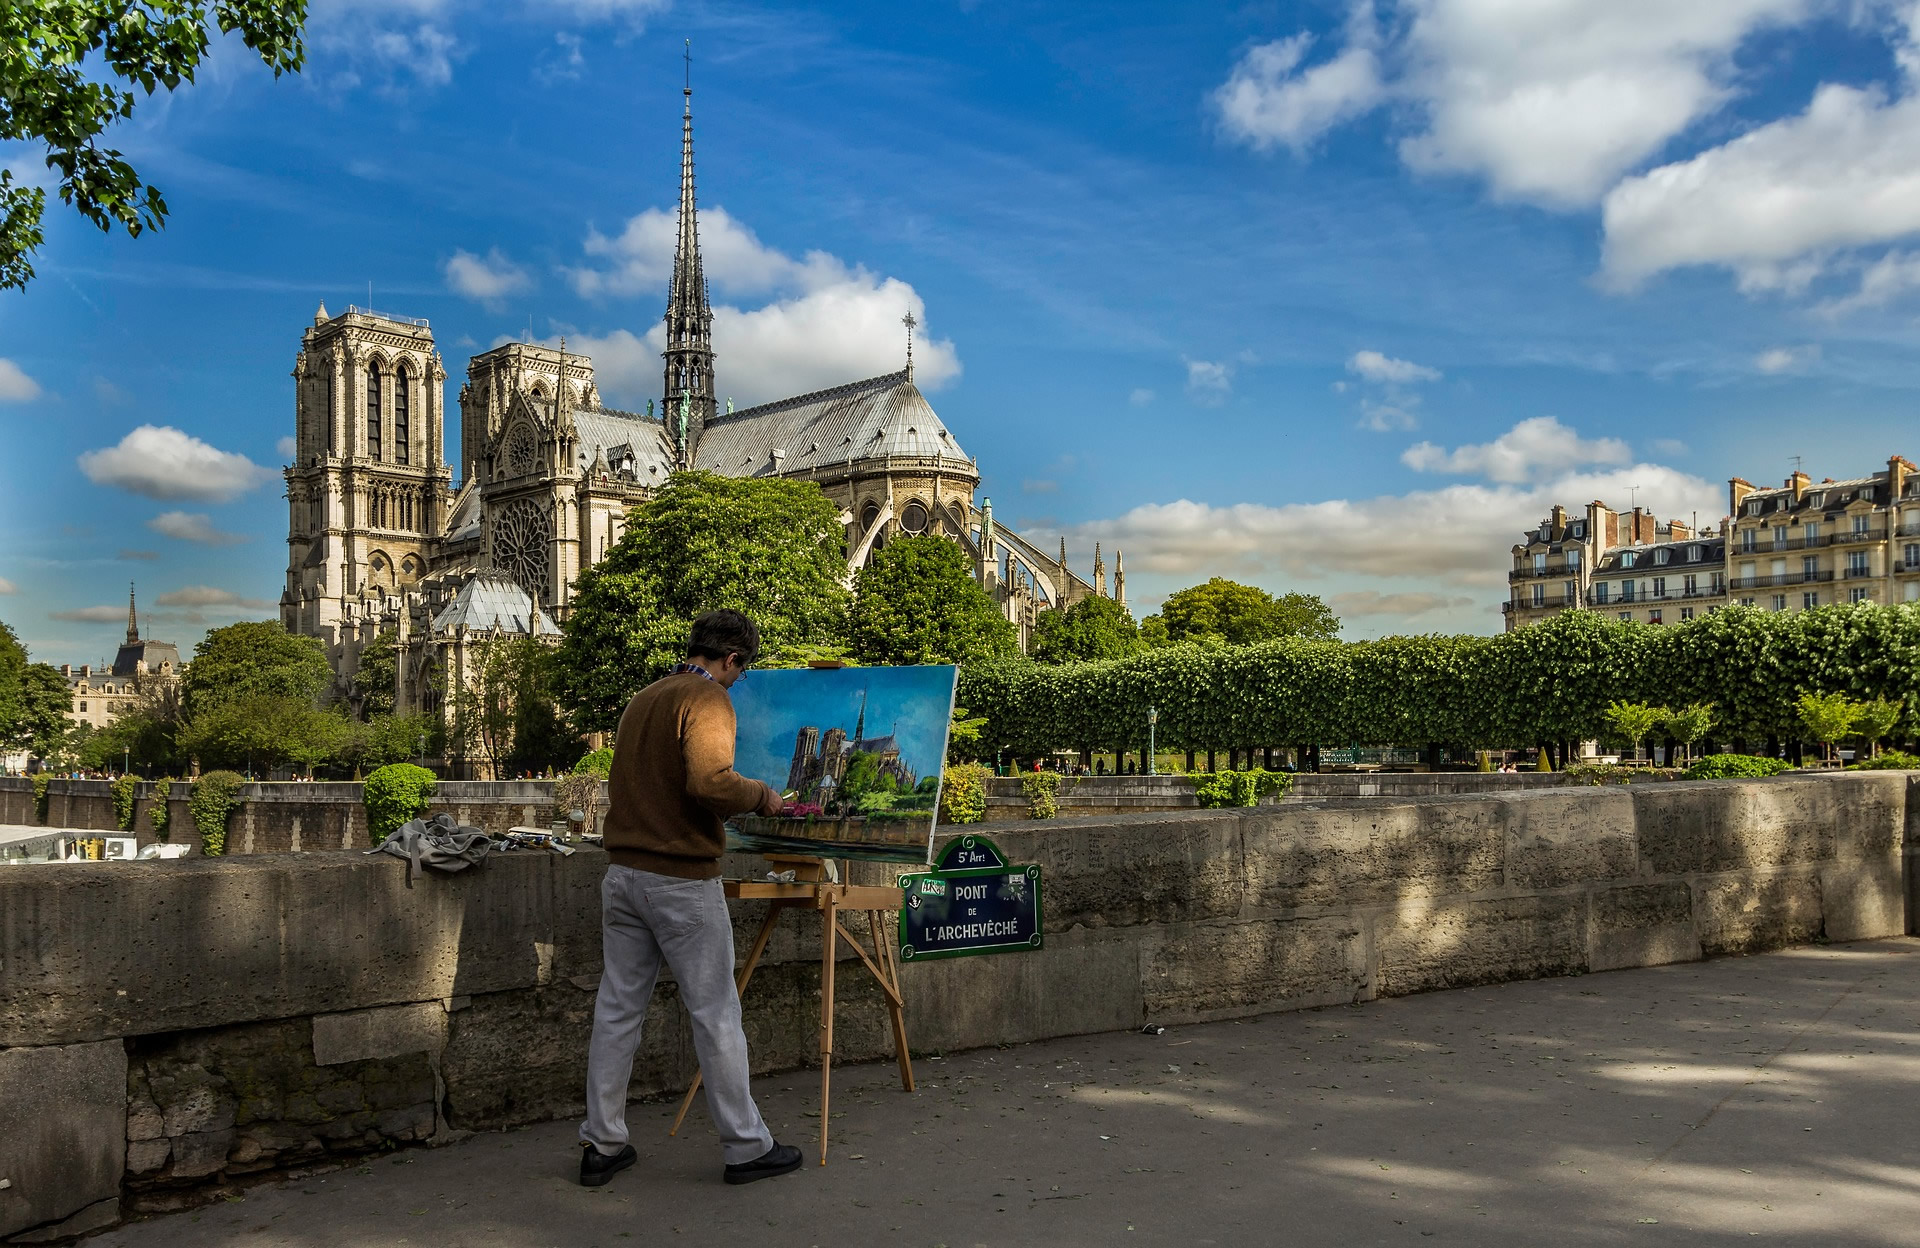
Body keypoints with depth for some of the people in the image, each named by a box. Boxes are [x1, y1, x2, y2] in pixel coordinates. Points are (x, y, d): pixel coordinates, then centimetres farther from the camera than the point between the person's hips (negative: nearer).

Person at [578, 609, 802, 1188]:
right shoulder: (708, 699, -11)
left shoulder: (643, 699, 15)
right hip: (683, 879, -8)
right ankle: (746, 1146, 11)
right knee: (715, 1013, 2)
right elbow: (709, 780, -25)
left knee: (617, 1007, 11)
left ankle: (601, 1144, 18)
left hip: (624, 874, 8)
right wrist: (758, 794, -7)